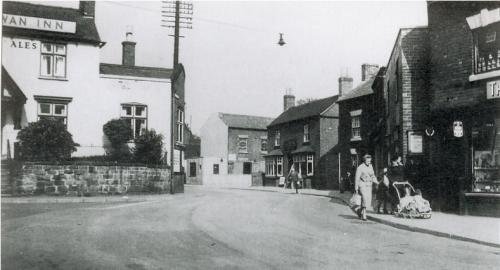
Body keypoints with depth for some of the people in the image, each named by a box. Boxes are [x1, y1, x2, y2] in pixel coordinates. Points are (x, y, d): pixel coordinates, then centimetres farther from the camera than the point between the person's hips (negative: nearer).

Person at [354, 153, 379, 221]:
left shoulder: (370, 167, 9)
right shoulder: (360, 168, -9)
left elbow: (373, 176, 18)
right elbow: (357, 178, -7)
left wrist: (376, 181, -1)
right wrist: (356, 188, -8)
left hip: (369, 186, 6)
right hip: (362, 185, -6)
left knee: (368, 201, 5)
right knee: (365, 199, -16)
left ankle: (360, 210, 28)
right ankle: (363, 215, -8)